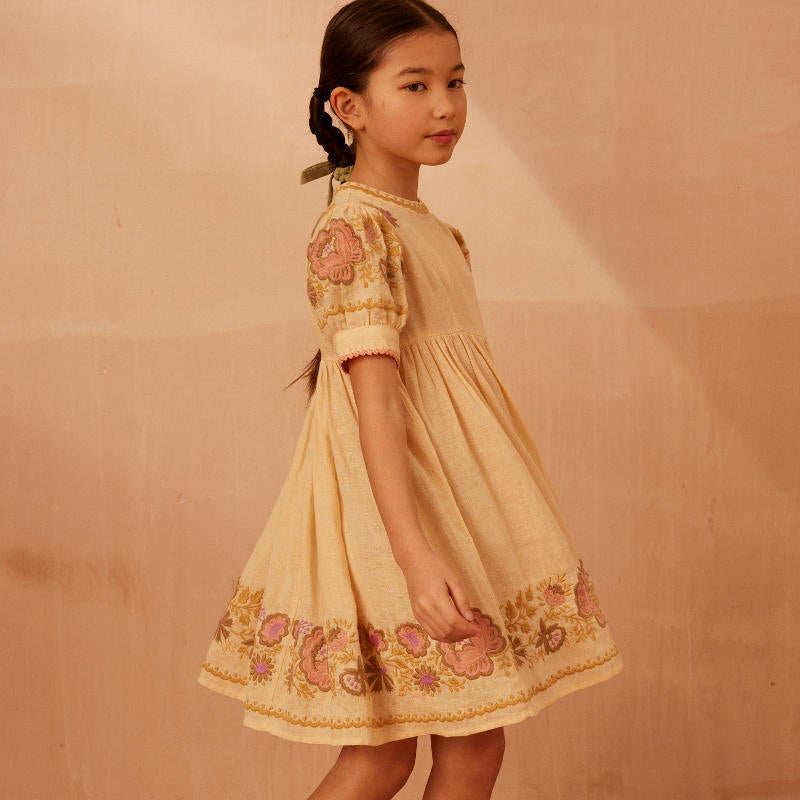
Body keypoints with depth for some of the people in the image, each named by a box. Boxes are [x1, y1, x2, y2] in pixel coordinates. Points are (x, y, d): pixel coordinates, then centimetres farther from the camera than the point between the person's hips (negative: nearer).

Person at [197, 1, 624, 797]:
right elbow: (375, 400, -25)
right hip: (390, 503, -9)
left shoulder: (423, 225, 12)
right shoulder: (353, 229, -16)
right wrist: (413, 553, -32)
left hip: (443, 493, 9)